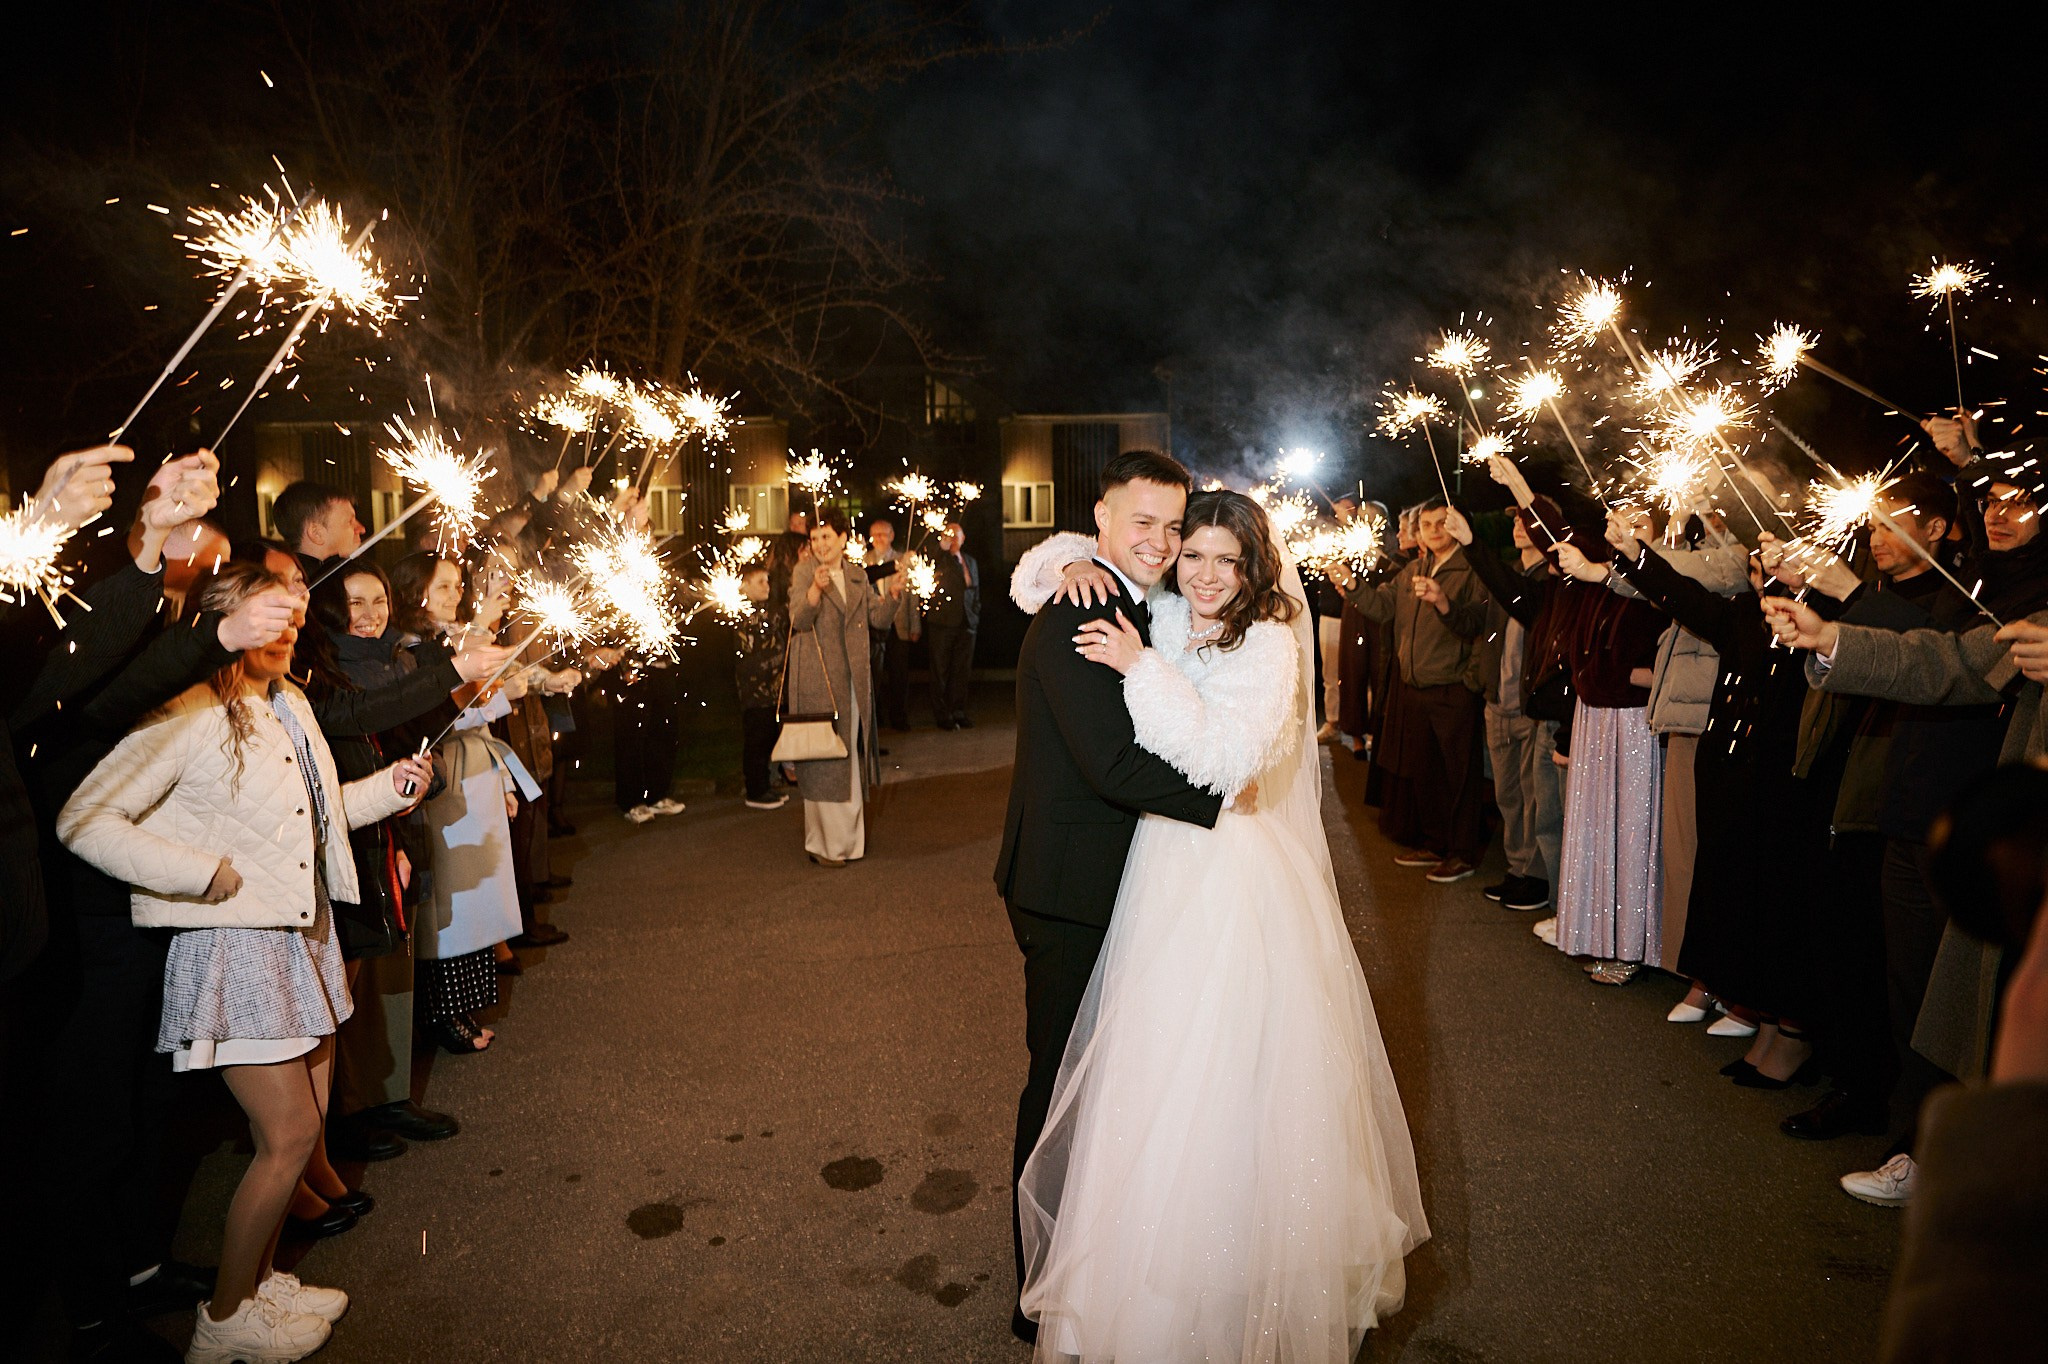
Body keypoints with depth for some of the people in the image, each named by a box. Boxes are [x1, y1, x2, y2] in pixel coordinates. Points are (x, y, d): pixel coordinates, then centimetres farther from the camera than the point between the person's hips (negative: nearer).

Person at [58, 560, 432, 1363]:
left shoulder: (291, 704, 11)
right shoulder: (188, 716, -16)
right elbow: (83, 821, -19)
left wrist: (391, 785, 8)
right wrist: (201, 873, -22)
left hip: (303, 932, 8)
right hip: (236, 944, -8)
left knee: (303, 1123, 14)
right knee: (289, 1134, -4)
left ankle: (259, 1278, 33)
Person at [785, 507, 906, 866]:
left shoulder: (858, 577, 10)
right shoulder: (803, 572, -5)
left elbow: (878, 618, 9)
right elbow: (799, 619, -19)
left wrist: (892, 594, -8)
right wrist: (816, 588, -35)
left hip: (853, 679, 6)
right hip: (817, 678, -6)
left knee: (851, 755, 13)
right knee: (823, 758, -3)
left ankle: (848, 835, 26)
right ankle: (824, 843, 6)